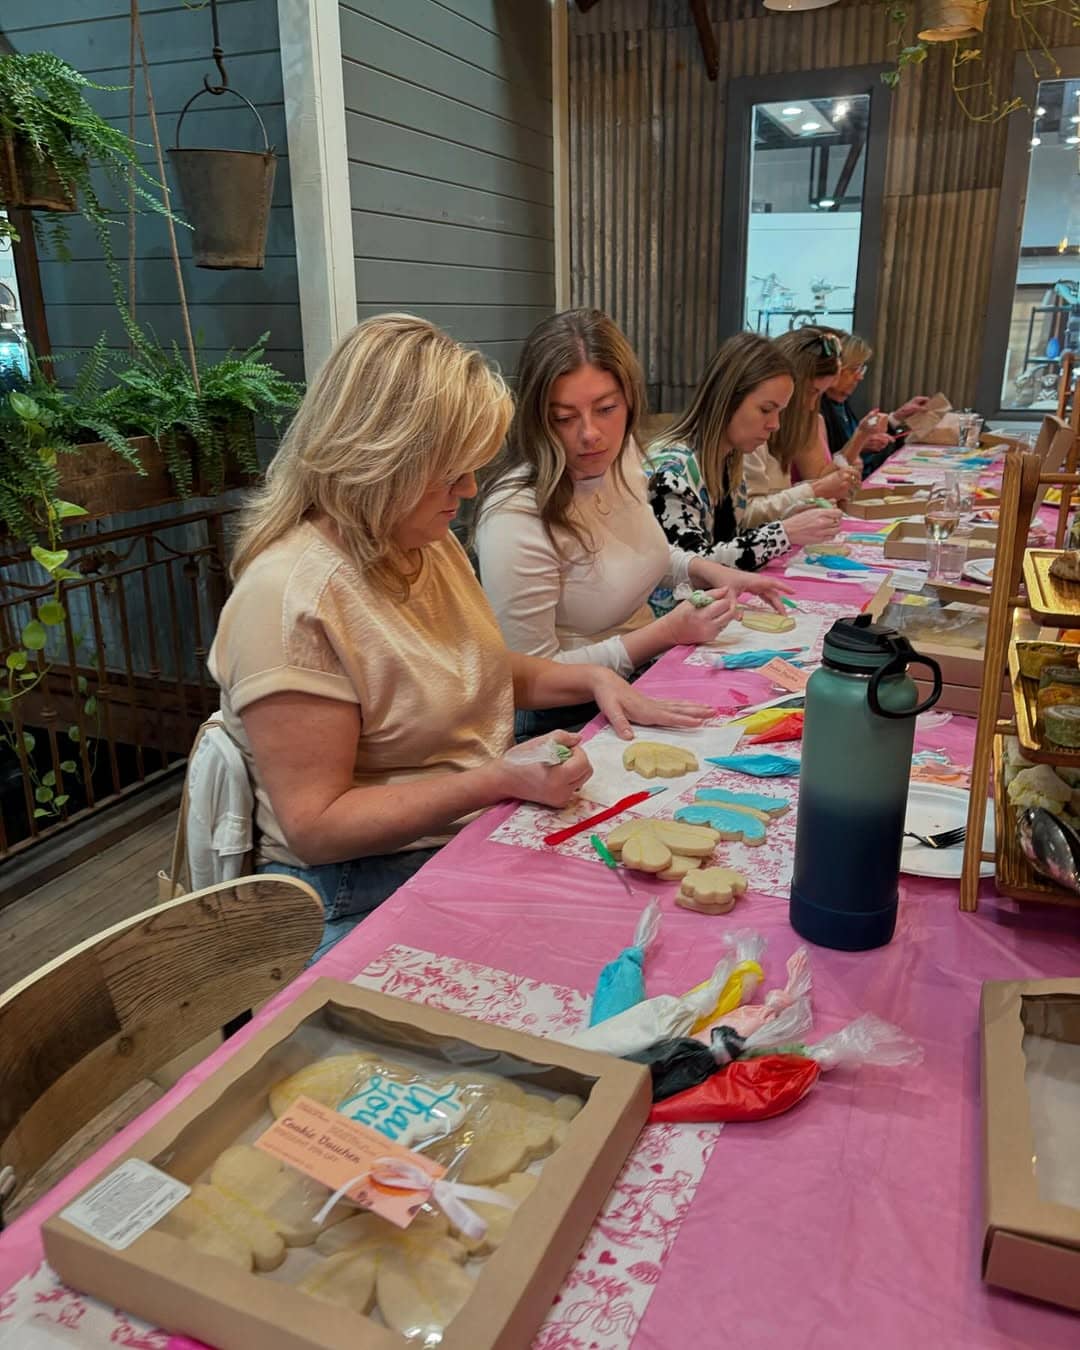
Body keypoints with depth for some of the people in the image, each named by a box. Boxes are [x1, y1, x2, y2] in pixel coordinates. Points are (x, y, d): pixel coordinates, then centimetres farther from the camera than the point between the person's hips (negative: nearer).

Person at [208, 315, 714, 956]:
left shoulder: (432, 544, 7)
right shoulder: (291, 598, -21)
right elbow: (315, 827, -21)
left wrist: (592, 677, 5)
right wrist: (501, 779, -26)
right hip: (368, 894, -8)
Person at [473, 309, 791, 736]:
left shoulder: (620, 455, -2)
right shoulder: (515, 517, -26)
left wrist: (709, 572, 2)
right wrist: (668, 632, -21)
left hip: (647, 678, 8)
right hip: (569, 719, -7)